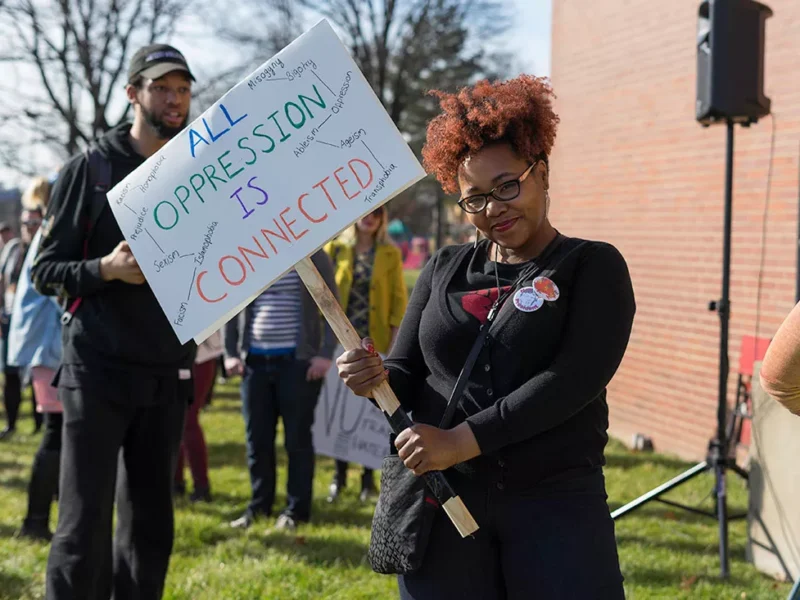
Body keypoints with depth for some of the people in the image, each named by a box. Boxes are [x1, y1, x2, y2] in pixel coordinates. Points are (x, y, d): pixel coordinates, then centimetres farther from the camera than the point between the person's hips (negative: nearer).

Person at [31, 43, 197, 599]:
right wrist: (106, 268, -20)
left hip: (167, 378, 4)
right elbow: (45, 270, -3)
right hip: (97, 373, -4)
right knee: (85, 526, -6)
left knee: (151, 526, 9)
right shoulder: (89, 170, -2)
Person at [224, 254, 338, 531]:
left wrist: (326, 354, -11)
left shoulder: (313, 257, -1)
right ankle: (259, 505, 19)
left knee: (297, 437, 2)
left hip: (298, 360, -3)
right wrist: (231, 353, 6)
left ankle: (296, 509, 12)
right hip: (255, 359, 4)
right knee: (257, 437, 7)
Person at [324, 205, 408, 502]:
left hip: (375, 343, 0)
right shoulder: (335, 248, 3)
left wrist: (395, 339, -6)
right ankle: (339, 474, 14)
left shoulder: (390, 253, 3)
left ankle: (368, 475, 14)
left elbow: (399, 298, 2)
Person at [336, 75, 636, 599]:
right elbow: (409, 374, 11)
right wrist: (378, 378, -13)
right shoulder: (445, 270, 11)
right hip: (444, 500, 3)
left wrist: (461, 441, -20)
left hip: (557, 501, -3)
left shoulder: (594, 267, -1)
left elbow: (574, 380, -15)